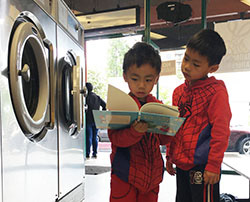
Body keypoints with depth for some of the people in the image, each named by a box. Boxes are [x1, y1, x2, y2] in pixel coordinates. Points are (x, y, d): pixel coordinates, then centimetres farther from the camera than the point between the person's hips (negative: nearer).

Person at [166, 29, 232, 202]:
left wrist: (213, 166, -15)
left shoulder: (216, 91, -11)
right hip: (181, 165, 7)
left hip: (202, 166, -7)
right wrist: (170, 156, 17)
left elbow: (220, 131, -14)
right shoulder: (179, 91, 10)